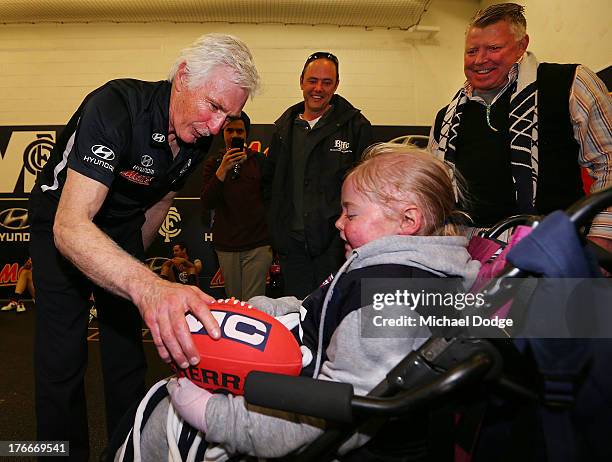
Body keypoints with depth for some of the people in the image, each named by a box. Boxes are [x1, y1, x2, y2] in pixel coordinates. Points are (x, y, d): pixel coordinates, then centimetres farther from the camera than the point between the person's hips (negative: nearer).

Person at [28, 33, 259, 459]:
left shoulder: (201, 138, -11)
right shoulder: (114, 107, -33)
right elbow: (69, 226, -43)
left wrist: (135, 257, 13)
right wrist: (146, 285, -59)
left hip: (122, 230, 5)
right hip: (61, 228, -4)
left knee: (128, 355, 5)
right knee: (63, 360, -7)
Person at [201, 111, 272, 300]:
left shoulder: (260, 160, 6)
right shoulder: (214, 163, 9)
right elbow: (207, 203, -4)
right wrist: (223, 169, -16)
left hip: (258, 244, -2)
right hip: (226, 245, 2)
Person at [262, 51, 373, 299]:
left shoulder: (356, 125, -1)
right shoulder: (284, 127, 13)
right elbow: (269, 179, 22)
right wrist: (277, 220, 11)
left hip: (335, 242, -4)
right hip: (292, 243, 4)